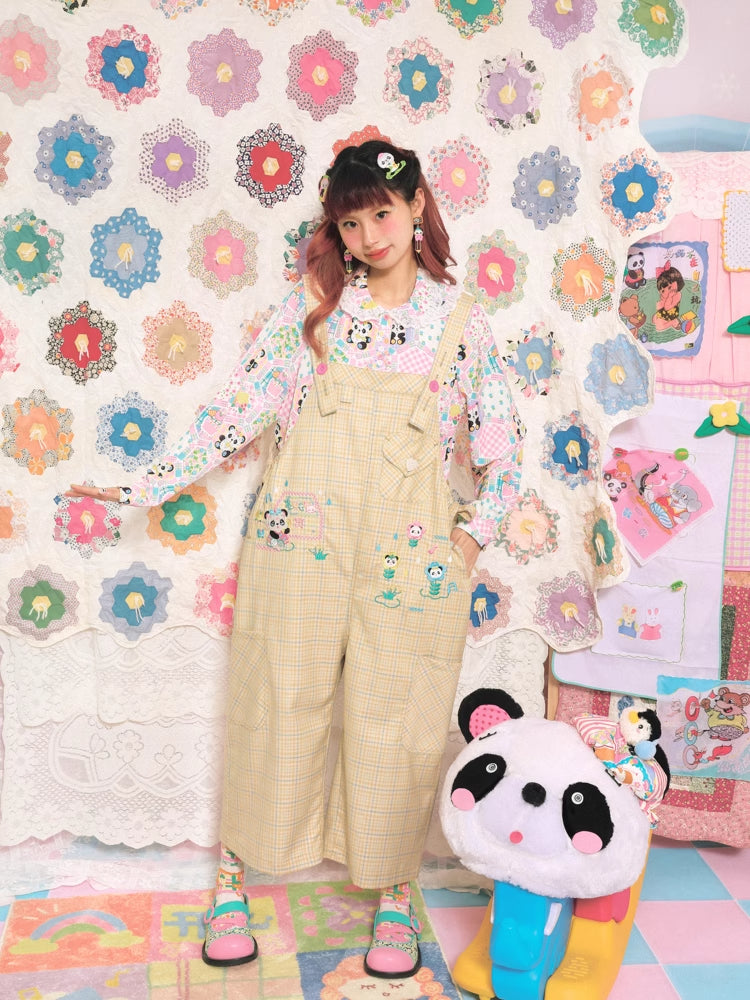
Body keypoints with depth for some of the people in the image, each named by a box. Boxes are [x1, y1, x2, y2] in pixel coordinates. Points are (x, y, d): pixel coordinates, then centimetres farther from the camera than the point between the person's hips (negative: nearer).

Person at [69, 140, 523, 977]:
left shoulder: (460, 321, 5)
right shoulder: (312, 302, 4)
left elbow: (500, 444, 9)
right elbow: (241, 405, 4)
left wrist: (470, 538, 1)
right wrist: (147, 485, 1)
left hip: (407, 553, 0)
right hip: (300, 537, 0)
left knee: (397, 723, 6)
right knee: (276, 707, 7)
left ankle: (393, 896, 24)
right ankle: (233, 883, 24)